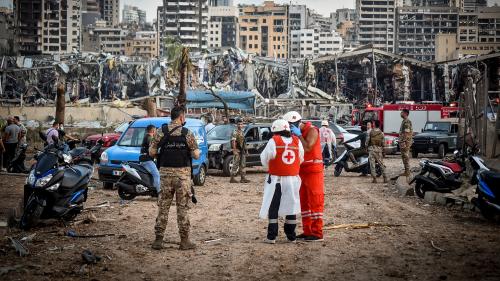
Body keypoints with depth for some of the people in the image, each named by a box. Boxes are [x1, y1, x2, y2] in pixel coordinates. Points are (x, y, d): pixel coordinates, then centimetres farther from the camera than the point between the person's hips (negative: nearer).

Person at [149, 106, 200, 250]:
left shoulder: (161, 132, 0)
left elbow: (151, 152, -1)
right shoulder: (187, 133, -6)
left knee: (163, 207, 9)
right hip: (183, 173, -2)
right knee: (182, 208, 4)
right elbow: (196, 155, -5)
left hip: (165, 172, 2)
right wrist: (196, 150, 16)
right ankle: (184, 241, 7)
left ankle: (158, 240, 8)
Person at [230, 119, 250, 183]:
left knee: (242, 165, 10)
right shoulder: (235, 132, -10)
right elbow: (233, 142, -18)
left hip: (242, 151, 8)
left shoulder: (242, 132, 15)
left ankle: (243, 178, 14)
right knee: (235, 165, -7)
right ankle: (232, 179, -4)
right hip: (237, 151, -8)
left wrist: (245, 150, 19)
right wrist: (234, 150, -24)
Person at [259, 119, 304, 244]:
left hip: (276, 179, -3)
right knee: (291, 207, 13)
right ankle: (291, 236, 17)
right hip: (293, 179, 3)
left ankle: (272, 236, 4)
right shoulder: (297, 141, 1)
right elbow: (301, 159, 6)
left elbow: (264, 159, -3)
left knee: (273, 208, 5)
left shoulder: (274, 141, -9)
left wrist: (269, 167, 17)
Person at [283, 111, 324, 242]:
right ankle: (307, 231, 18)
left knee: (315, 201, -7)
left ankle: (317, 233, -5)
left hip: (313, 170, -9)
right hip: (302, 171, 9)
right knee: (304, 201, 11)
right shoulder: (297, 133, 13)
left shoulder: (312, 130, -11)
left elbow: (308, 147, -22)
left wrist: (299, 135, -15)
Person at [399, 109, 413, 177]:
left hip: (405, 142, -11)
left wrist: (404, 142, -24)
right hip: (402, 141, 11)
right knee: (405, 157, 13)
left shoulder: (406, 122, -16)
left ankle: (407, 172, -5)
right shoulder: (404, 121, 17)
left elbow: (406, 133, -22)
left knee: (406, 157, -7)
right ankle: (406, 171, 18)